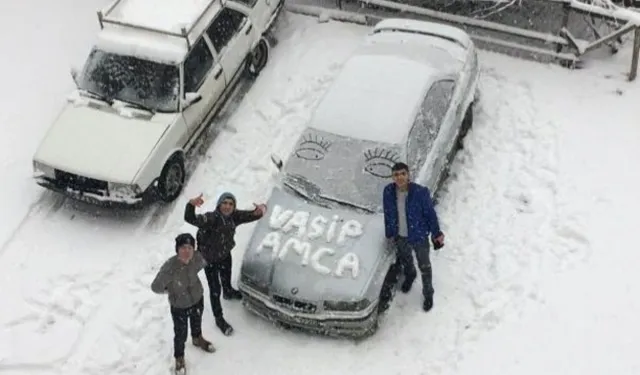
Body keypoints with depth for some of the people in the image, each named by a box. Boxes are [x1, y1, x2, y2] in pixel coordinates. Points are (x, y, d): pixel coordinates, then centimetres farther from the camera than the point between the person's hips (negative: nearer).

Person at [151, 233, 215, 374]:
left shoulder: (197, 258, -25)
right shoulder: (169, 267, -38)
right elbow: (156, 287, -26)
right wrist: (170, 290, -11)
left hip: (198, 299, 4)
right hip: (179, 307, -4)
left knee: (197, 324, 33)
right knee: (181, 335, 17)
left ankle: (197, 339, 66)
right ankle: (179, 358, 48)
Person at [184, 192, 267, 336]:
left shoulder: (234, 216, -20)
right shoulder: (211, 218, -37)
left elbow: (252, 215, -17)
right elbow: (190, 219, -51)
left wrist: (261, 210, -43)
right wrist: (191, 204, -73)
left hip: (225, 255, 5)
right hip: (210, 259, -5)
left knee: (226, 278, 32)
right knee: (215, 290, 8)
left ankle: (228, 293, 66)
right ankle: (219, 319, 28)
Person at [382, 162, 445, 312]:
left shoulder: (421, 192, -29)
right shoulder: (388, 192, -18)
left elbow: (430, 214, -16)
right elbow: (388, 214, -3)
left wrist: (437, 234, -8)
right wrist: (390, 234, 6)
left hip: (419, 236, -3)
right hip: (400, 236, 3)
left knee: (424, 266, 17)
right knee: (405, 260, 30)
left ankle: (428, 294, 41)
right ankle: (410, 276, 64)